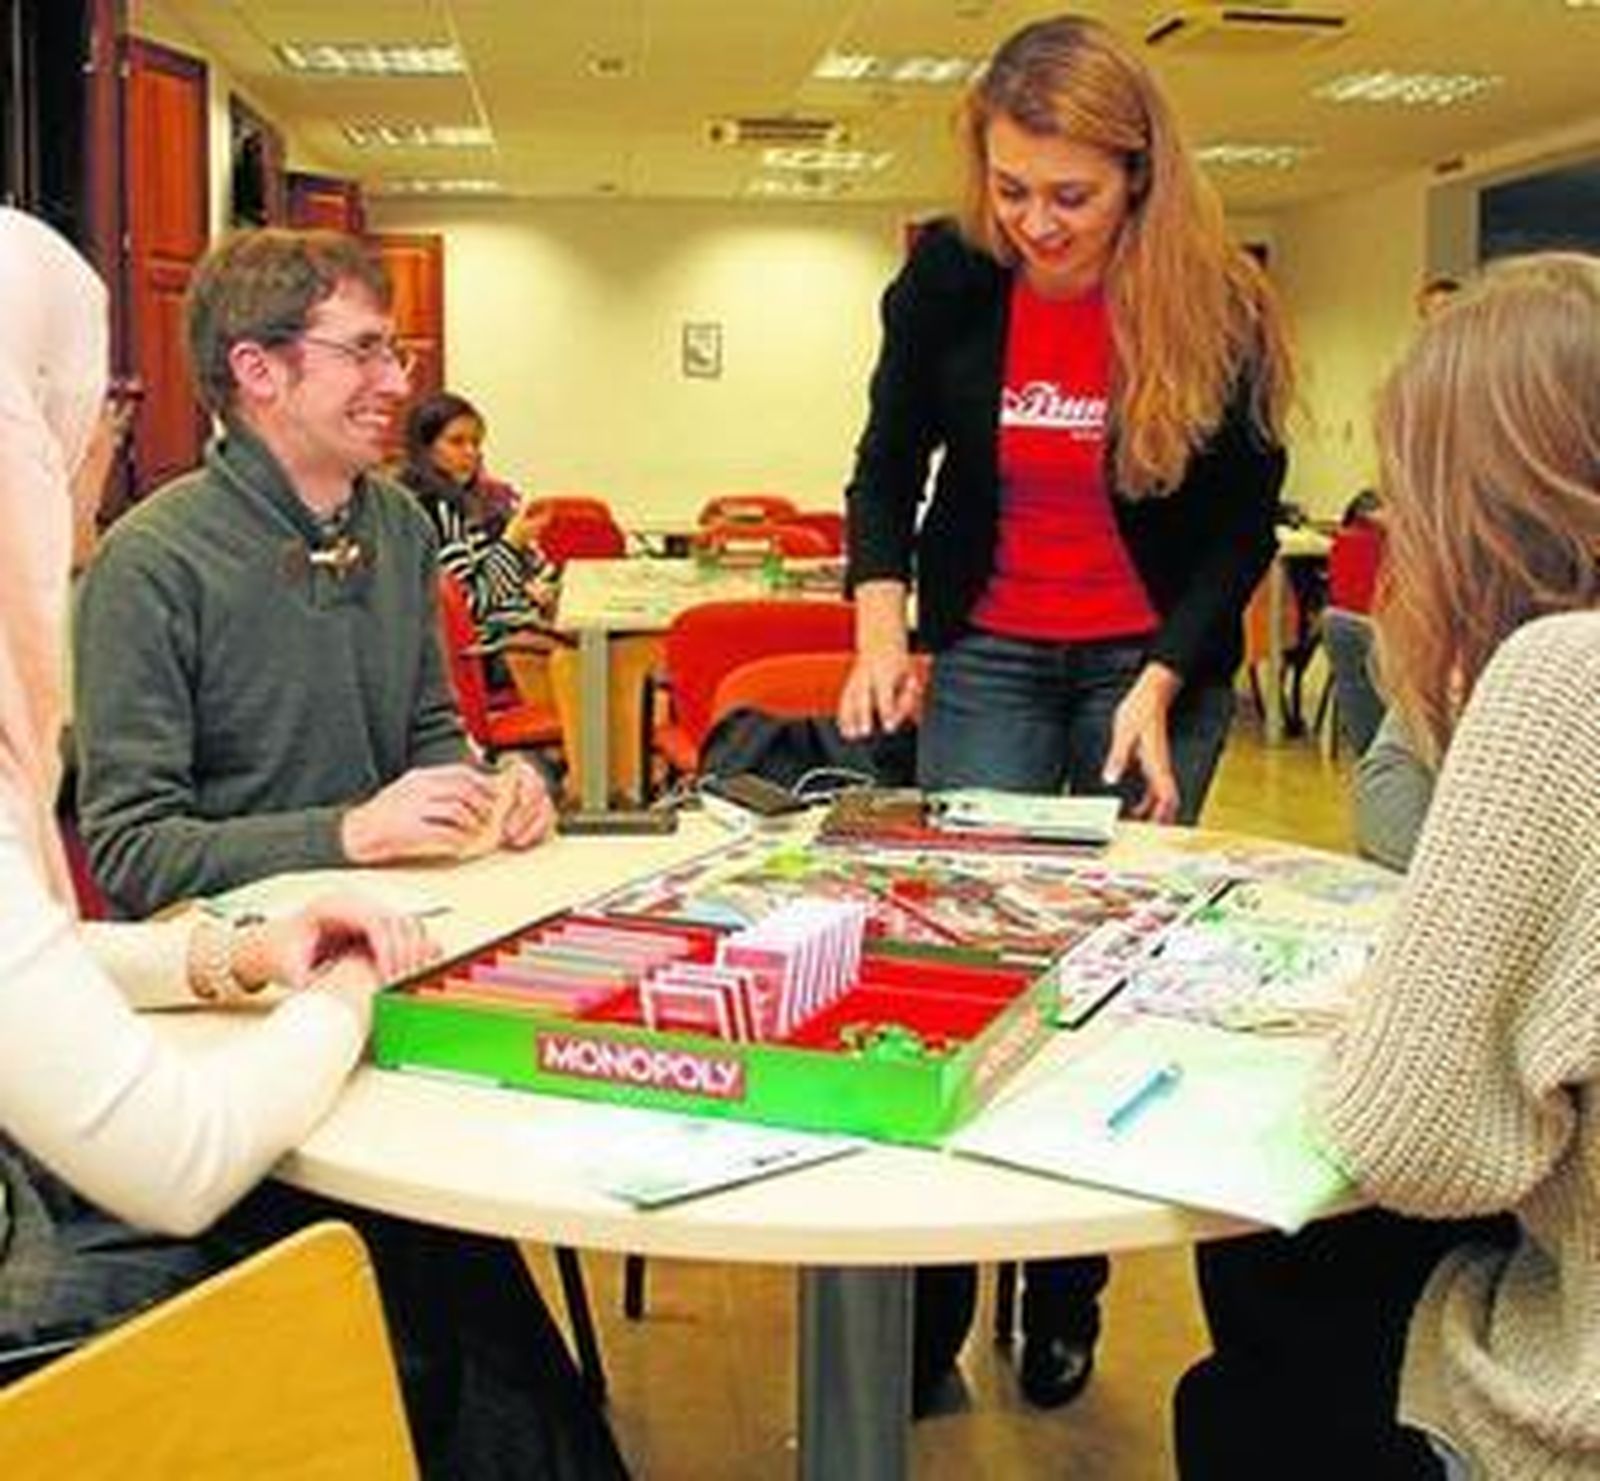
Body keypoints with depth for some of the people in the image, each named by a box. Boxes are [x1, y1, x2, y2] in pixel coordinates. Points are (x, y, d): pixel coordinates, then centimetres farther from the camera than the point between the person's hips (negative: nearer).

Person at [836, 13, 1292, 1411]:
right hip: (988, 656, 1)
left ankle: (1064, 1300, 20)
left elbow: (1245, 520, -5)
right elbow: (888, 467, 2)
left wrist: (1160, 683, -17)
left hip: (1158, 664, -1)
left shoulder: (1216, 301, -12)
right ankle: (926, 1307, 10)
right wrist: (880, 622, -14)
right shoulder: (949, 281, -8)